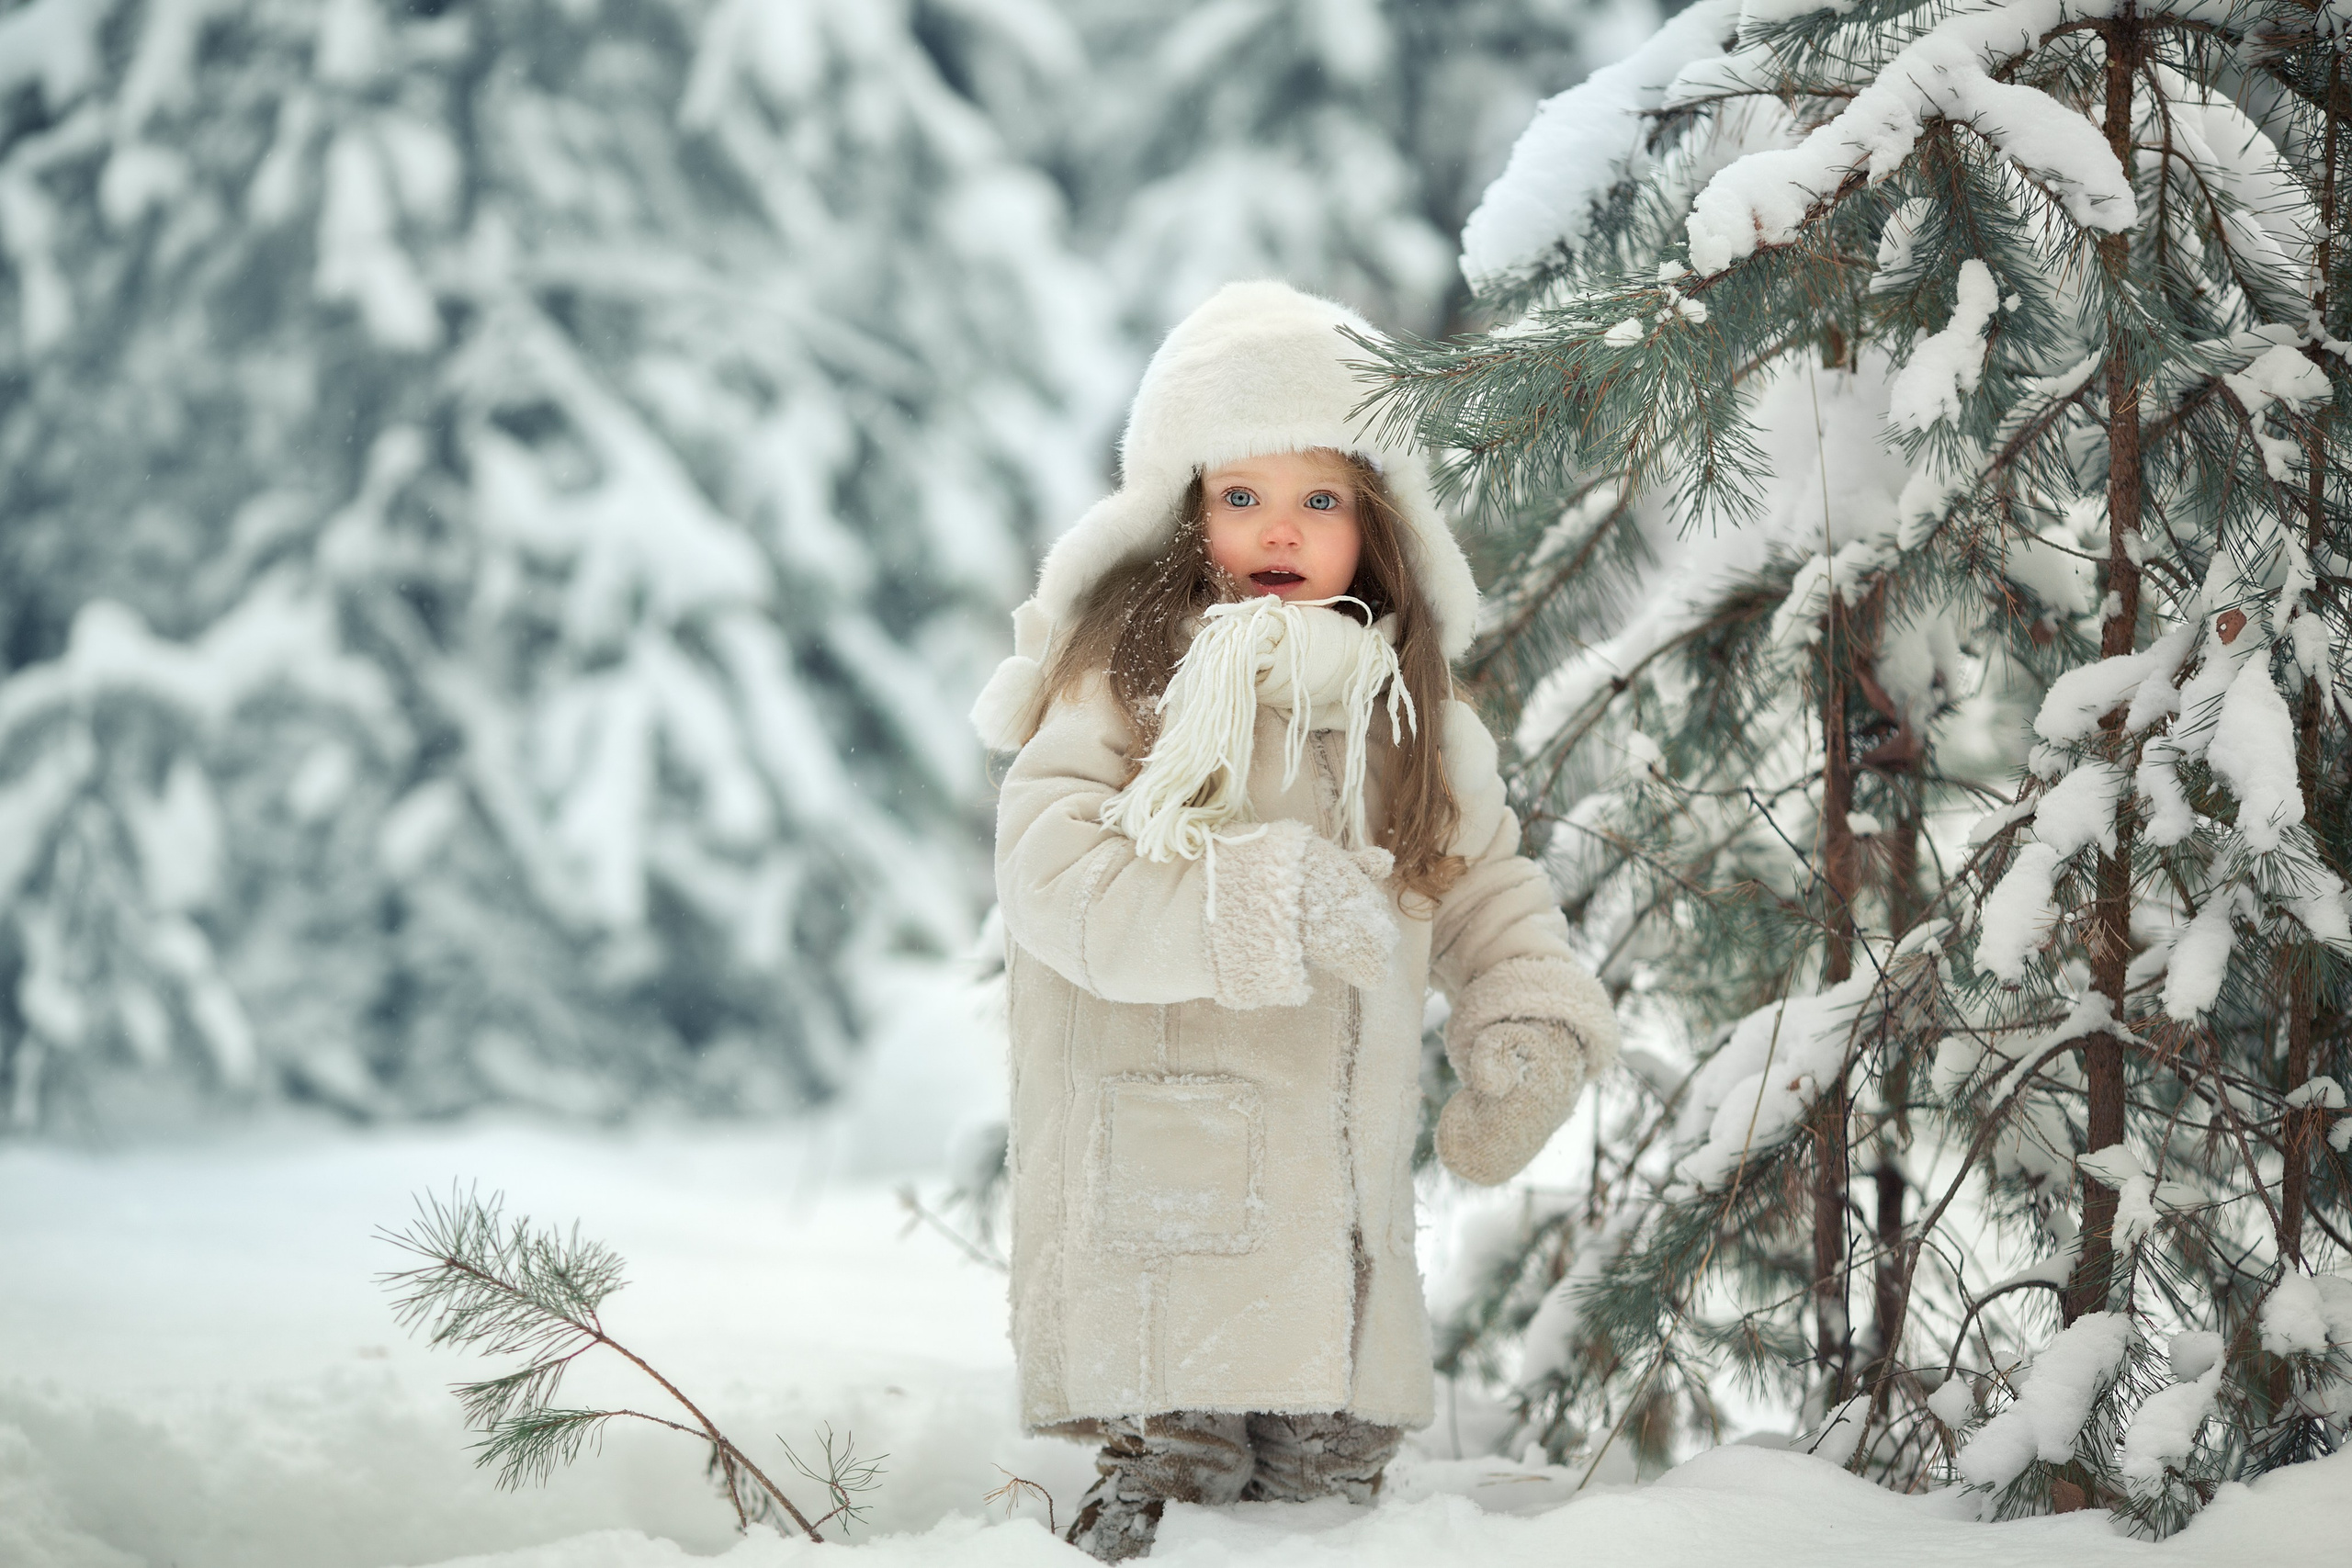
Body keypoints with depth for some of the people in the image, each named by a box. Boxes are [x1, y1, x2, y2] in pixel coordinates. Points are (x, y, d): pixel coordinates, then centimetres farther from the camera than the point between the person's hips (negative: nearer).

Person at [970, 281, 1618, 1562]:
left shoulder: (1404, 709, 15)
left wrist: (1532, 1022, 2)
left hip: (1342, 1228, 6)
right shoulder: (1131, 671, -4)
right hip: (1164, 1222, -6)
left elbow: (1483, 877, 21)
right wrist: (1274, 900, -23)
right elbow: (1053, 872, -17)